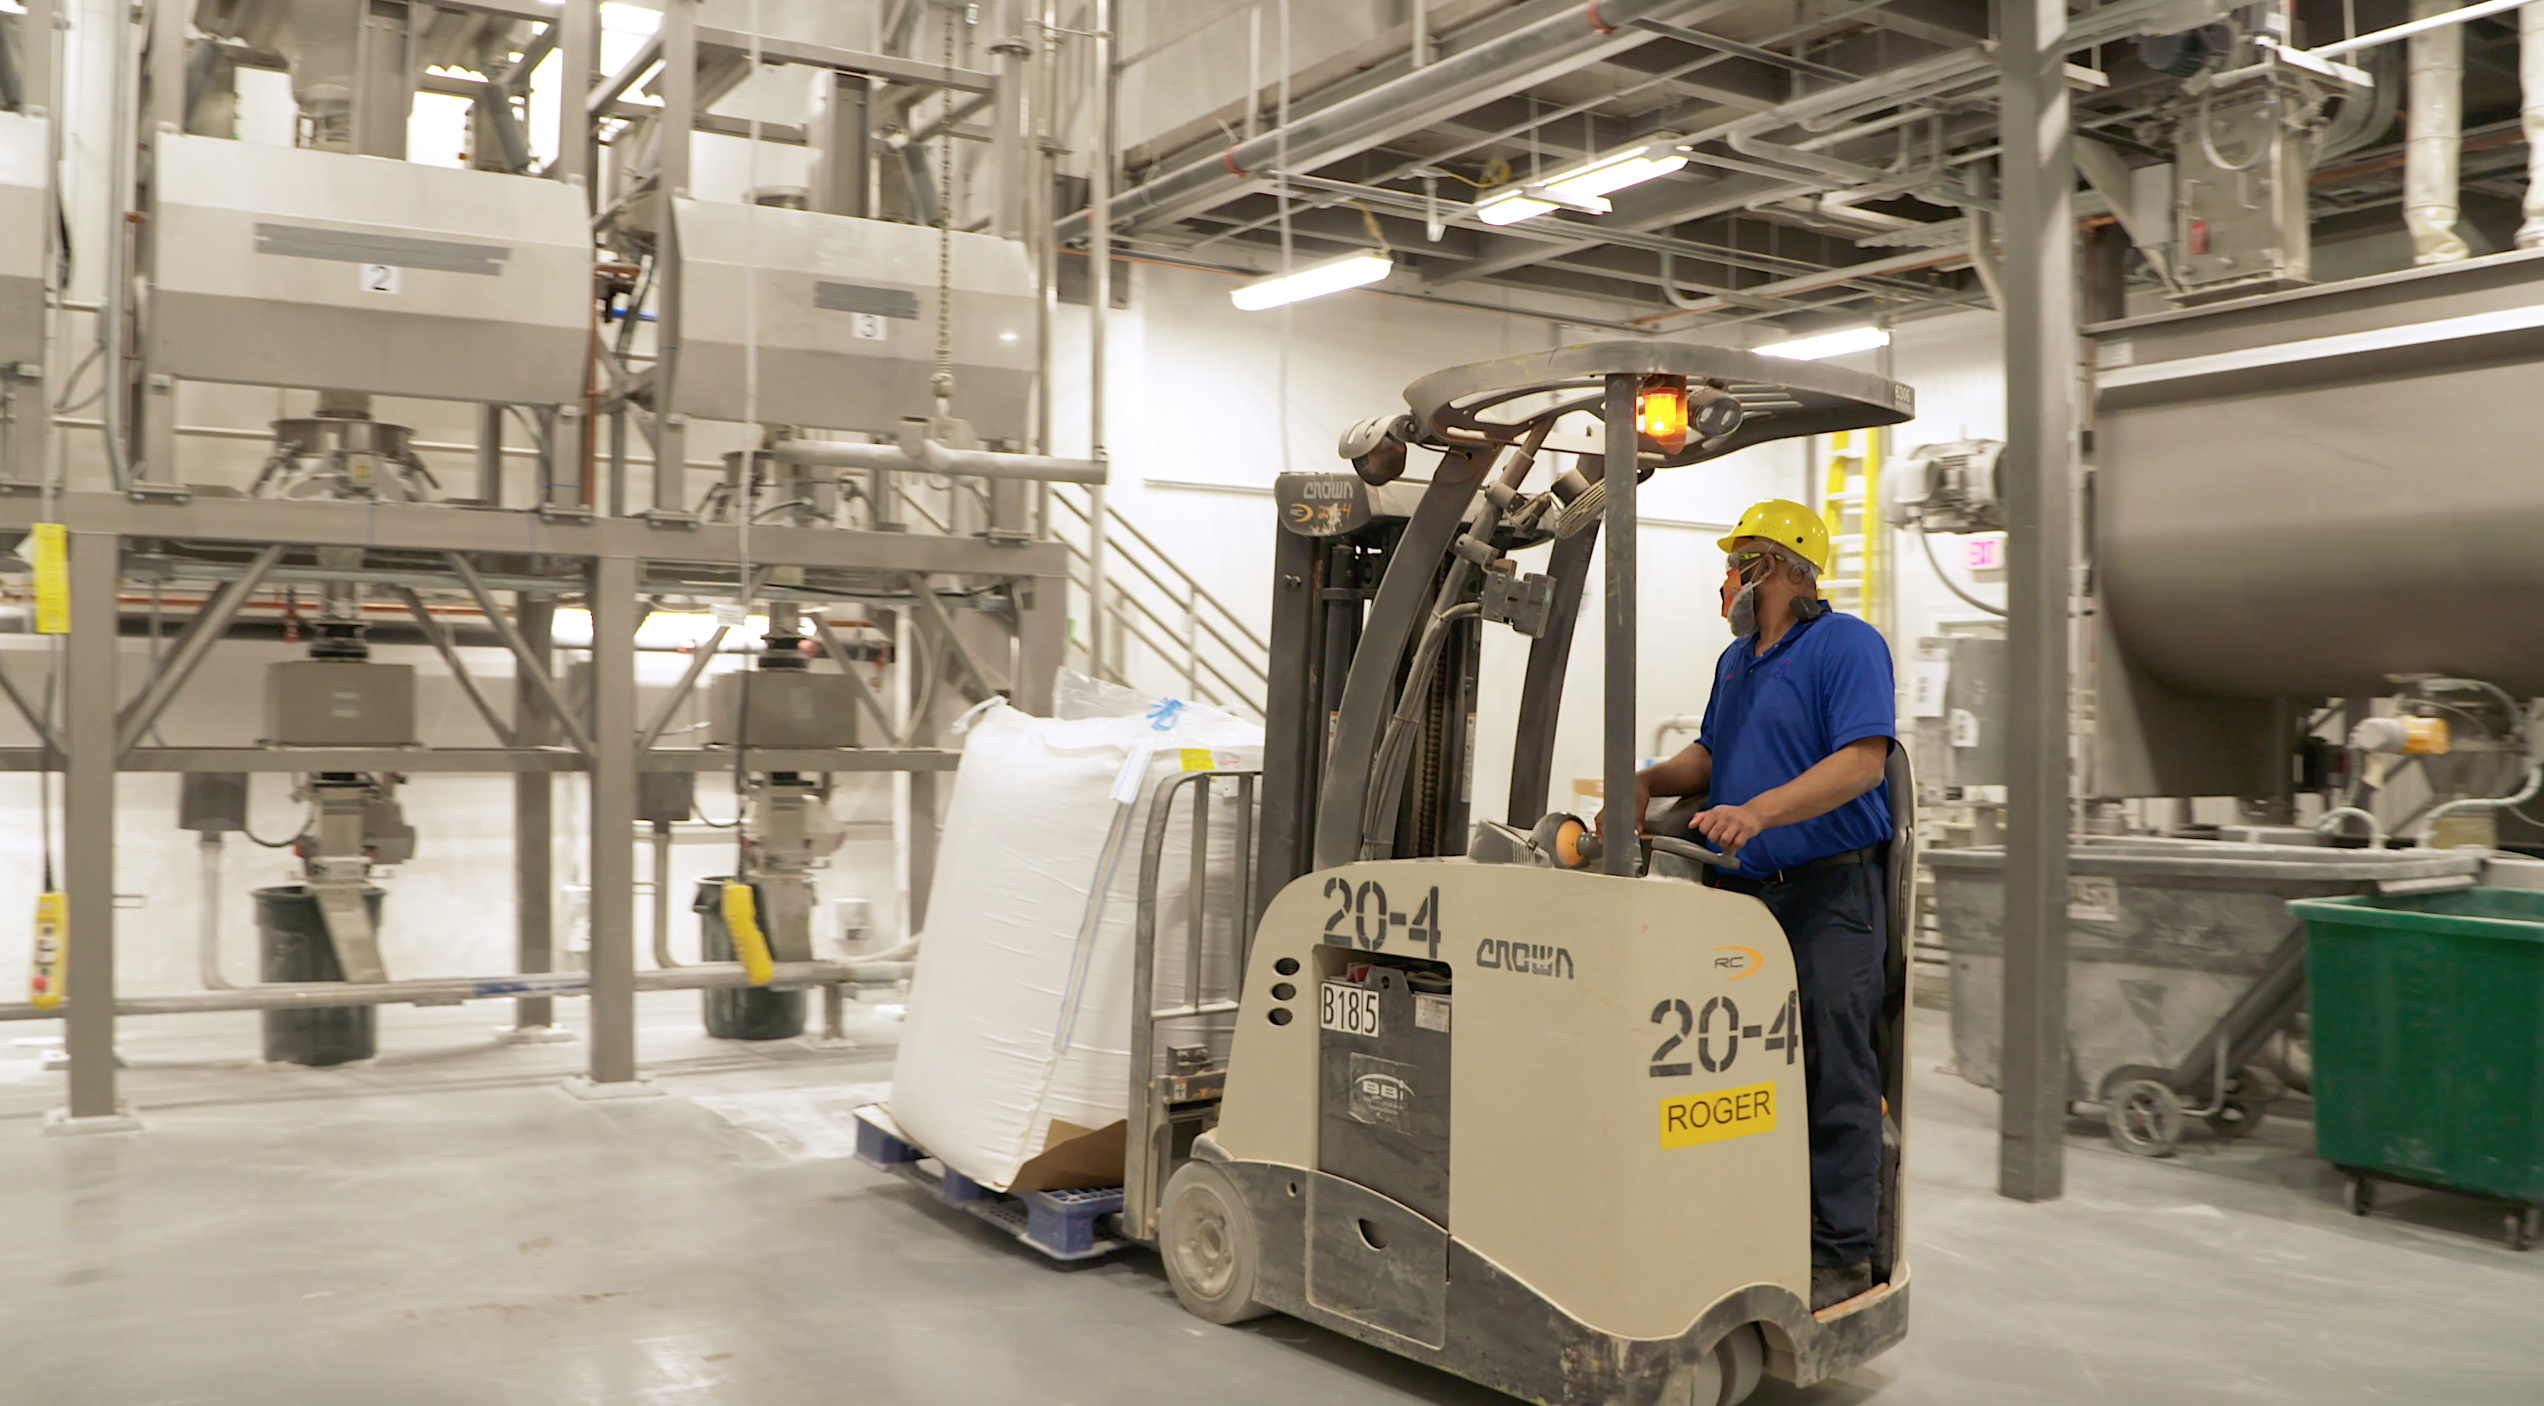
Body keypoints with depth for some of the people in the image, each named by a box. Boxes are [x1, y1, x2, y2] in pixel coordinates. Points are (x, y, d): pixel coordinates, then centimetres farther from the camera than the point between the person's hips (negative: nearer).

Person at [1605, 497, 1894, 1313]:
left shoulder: (1848, 647, -5)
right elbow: (1710, 755, 29)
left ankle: (1842, 1252, 1)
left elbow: (1863, 760, -17)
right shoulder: (1736, 661, 22)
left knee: (1830, 1071, -6)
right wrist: (1648, 782, 9)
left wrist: (1759, 811, -26)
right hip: (1741, 893, 8)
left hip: (1828, 893, -8)